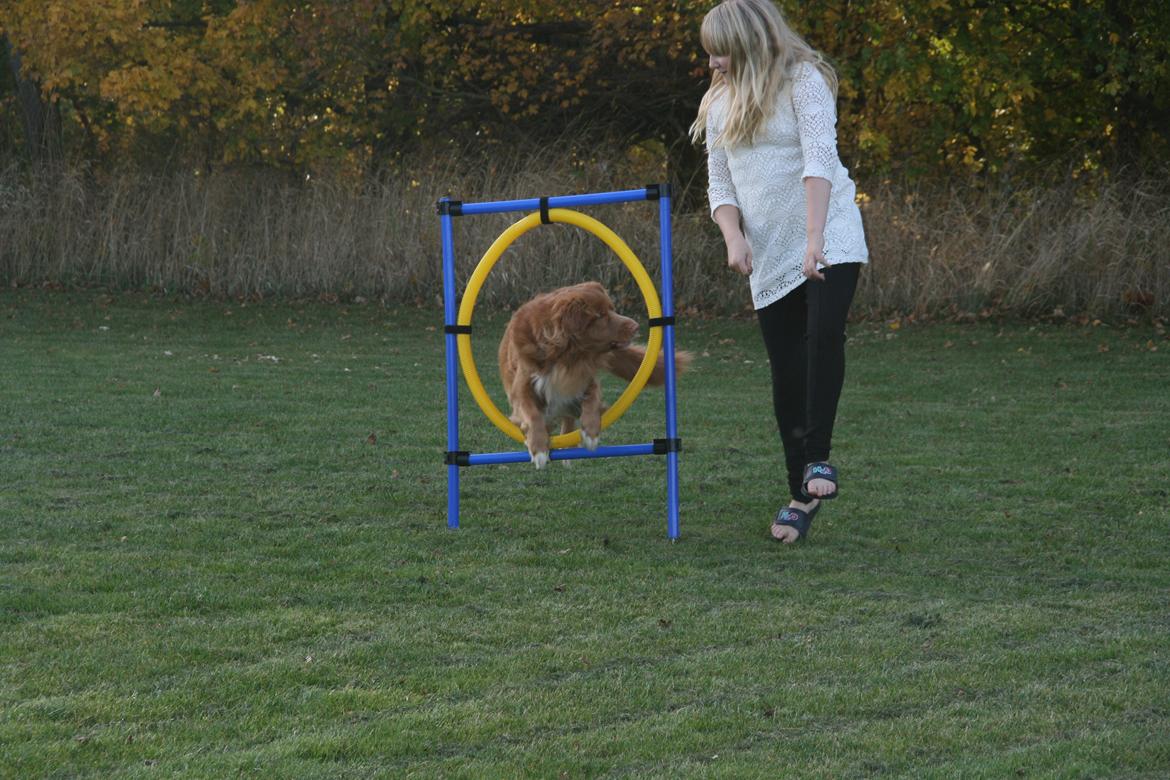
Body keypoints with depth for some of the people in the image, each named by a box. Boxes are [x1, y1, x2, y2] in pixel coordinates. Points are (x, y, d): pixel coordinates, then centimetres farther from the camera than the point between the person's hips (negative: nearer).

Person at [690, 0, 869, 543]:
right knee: (786, 373, 4)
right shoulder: (720, 104, 12)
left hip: (829, 240, -5)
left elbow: (820, 161, -18)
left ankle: (817, 458, -16)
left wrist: (815, 239, -29)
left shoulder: (802, 81, -7)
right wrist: (733, 237, -9)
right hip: (767, 255, 5)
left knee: (824, 336, -27)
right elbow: (719, 183, 11)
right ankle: (802, 495, 11)